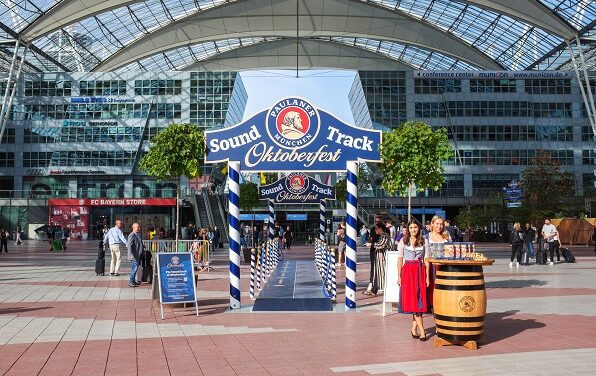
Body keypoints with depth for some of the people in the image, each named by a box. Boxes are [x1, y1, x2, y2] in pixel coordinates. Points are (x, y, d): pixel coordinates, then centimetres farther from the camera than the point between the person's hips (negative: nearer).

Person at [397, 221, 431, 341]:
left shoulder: (424, 242, 7)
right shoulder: (403, 242, 5)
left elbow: (426, 260, 6)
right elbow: (400, 260, 4)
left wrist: (427, 276, -1)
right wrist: (399, 276, -1)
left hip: (420, 272, 1)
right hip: (407, 271, -1)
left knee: (420, 299, 0)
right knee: (412, 300, -5)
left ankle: (414, 328, 11)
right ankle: (422, 330, -5)